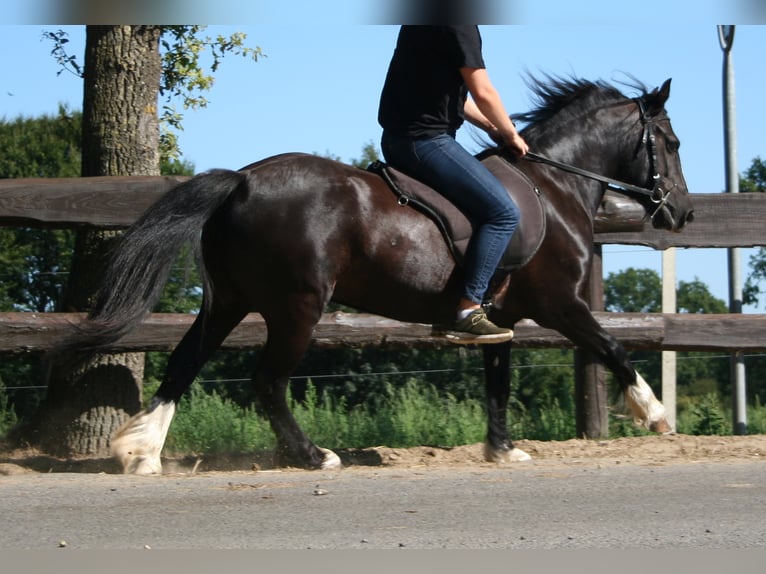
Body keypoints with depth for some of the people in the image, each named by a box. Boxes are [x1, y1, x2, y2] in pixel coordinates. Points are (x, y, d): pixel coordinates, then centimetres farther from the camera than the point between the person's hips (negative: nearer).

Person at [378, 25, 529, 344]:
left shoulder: (423, 23, 17)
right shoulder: (458, 23, -13)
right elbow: (482, 93, -13)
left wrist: (492, 127, 20)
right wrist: (510, 135, 3)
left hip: (397, 139, 11)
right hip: (425, 139, -11)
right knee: (503, 212, -12)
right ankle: (467, 312, -17)